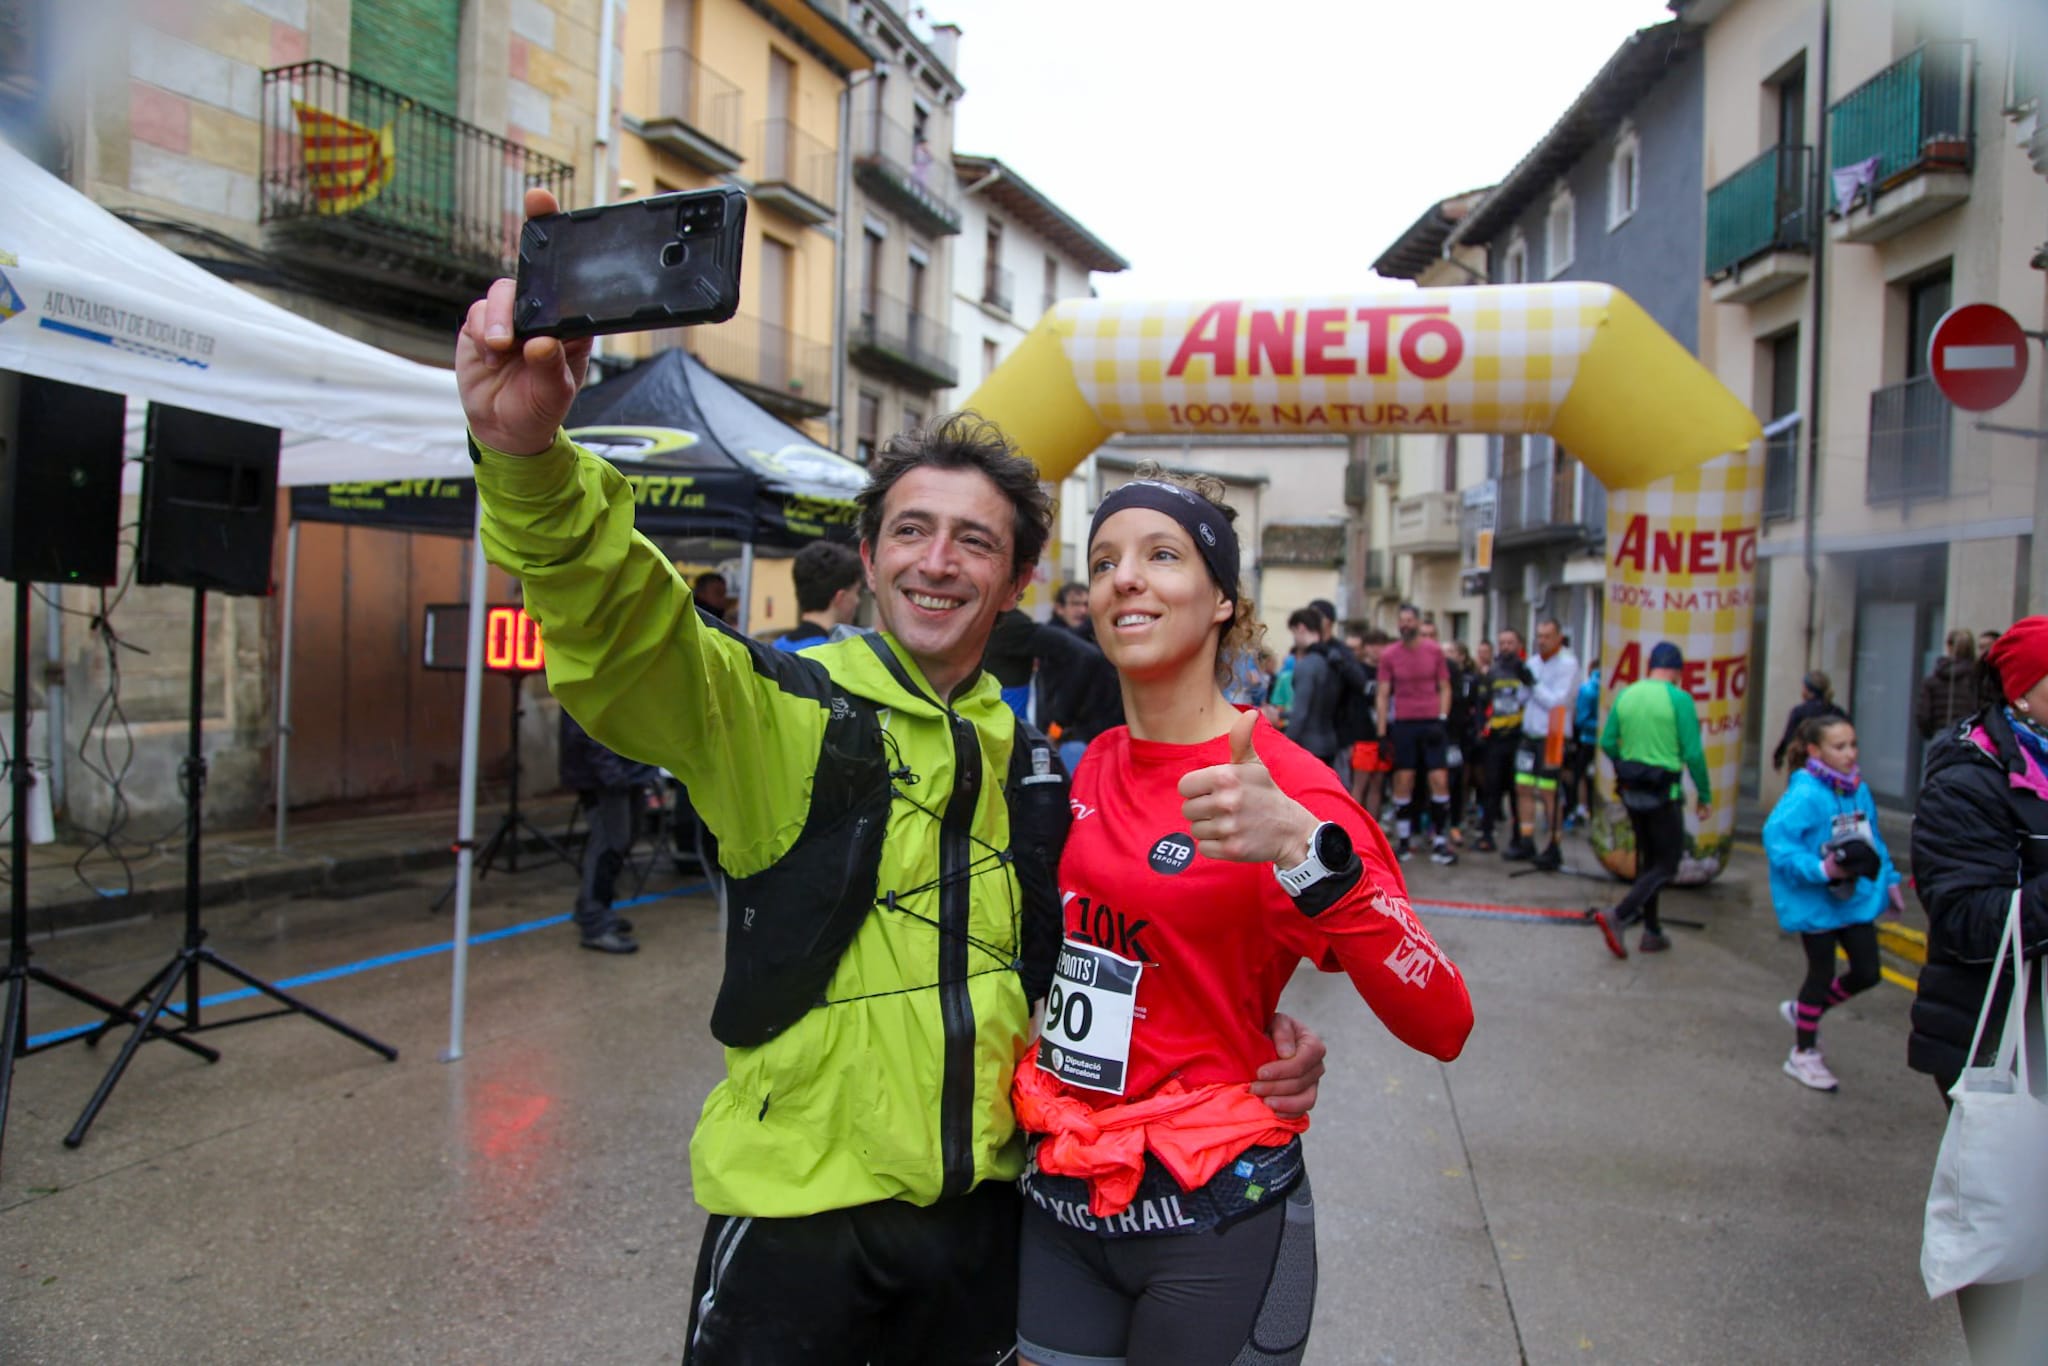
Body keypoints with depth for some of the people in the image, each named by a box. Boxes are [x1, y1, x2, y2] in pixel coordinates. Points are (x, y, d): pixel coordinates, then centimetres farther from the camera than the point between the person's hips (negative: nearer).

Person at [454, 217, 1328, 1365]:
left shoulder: (1037, 762, 4)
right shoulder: (781, 711, -10)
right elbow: (614, 627, -29)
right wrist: (530, 453, -48)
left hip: (983, 1209, 4)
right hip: (798, 1205, -4)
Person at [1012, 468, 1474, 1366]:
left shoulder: (1279, 784, -15)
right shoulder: (1093, 768, 1)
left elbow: (1440, 1024, -26)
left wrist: (1303, 849, -37)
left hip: (1211, 1219, -5)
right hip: (1058, 1195, 5)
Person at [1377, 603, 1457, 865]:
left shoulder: (1435, 650, 2)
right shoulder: (1388, 655, 1)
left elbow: (1445, 688, 8)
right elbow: (1383, 694, 2)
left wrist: (1442, 718, -5)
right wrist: (1382, 733, -3)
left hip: (1431, 724, 0)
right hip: (1402, 725, 0)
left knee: (1439, 780, -4)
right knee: (1403, 782, 2)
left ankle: (1439, 842, 3)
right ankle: (1403, 841, 12)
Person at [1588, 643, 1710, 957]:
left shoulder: (1625, 695, 3)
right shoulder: (1679, 699, -13)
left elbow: (1607, 743, 4)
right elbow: (1693, 753, -14)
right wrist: (1705, 796, -4)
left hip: (1631, 789, 6)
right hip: (1664, 791, -6)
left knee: (1648, 860, 18)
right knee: (1666, 866, 2)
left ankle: (1652, 932, 23)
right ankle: (1617, 916, -15)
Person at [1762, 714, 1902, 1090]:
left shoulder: (1860, 790, 2)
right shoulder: (1804, 794, -21)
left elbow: (1873, 840, 14)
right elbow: (1776, 840, -26)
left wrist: (1889, 879, 13)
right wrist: (1822, 869, -31)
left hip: (1857, 897, 7)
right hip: (1815, 901, -7)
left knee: (1866, 972, 11)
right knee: (1822, 972, 7)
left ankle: (1803, 1010, 38)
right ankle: (1803, 1054, 27)